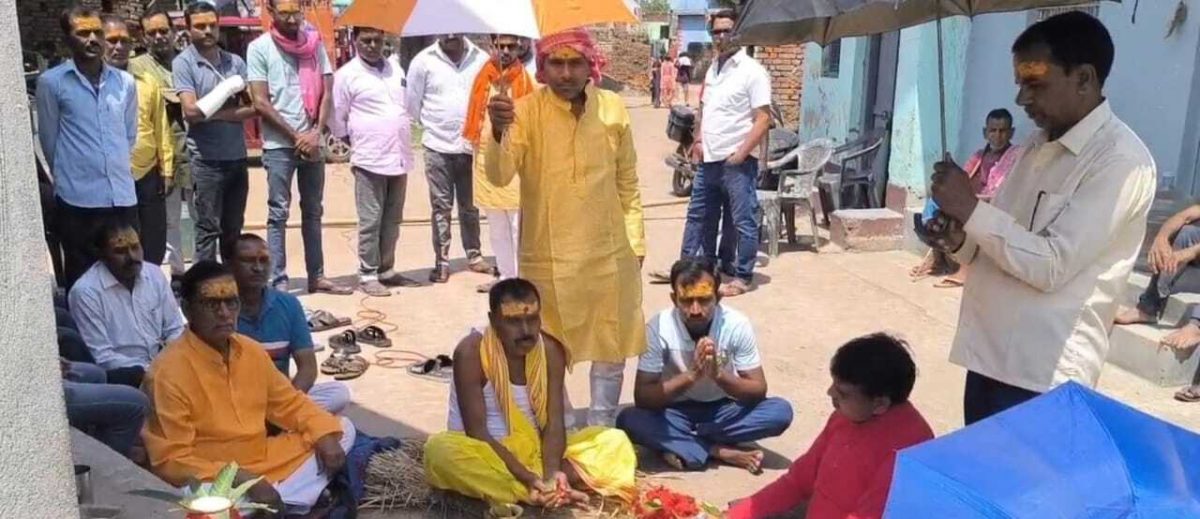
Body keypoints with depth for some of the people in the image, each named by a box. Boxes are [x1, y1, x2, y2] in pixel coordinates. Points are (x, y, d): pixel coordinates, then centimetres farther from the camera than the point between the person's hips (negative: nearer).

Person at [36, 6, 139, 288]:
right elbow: (49, 139, 5)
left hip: (123, 196, 3)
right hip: (77, 199, -3)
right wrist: (69, 174, 14)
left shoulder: (125, 82, 9)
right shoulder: (51, 82, -3)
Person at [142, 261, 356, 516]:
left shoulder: (252, 350, 2)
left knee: (343, 429, 3)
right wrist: (241, 480, -28)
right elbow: (170, 461, -20)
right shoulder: (168, 372, -18)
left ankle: (286, 506, -14)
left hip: (264, 460, 8)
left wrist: (325, 435, -3)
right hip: (212, 479, -7)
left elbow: (289, 402, 15)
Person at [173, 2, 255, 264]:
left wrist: (214, 112, -9)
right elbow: (192, 111, -13)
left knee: (233, 230, 12)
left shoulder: (234, 62, 10)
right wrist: (232, 109, -3)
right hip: (207, 159, -5)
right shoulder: (183, 63, -3)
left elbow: (254, 106, 3)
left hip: (237, 156, 5)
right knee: (208, 229, -1)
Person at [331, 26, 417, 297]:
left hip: (400, 157, 6)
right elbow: (337, 118, -1)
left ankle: (386, 270, 22)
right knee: (371, 221, -2)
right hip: (370, 160, -6)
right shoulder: (347, 75, -5)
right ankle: (368, 275, 6)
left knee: (392, 220, 12)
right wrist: (356, 143, 4)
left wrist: (404, 141, 15)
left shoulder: (395, 68, 13)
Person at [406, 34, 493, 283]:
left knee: (470, 206, 12)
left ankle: (474, 255, 24)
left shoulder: (481, 58, -1)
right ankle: (441, 261, 11)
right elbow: (413, 103, 3)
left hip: (472, 145, 1)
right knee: (441, 207, 4)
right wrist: (433, 124, 7)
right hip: (438, 147, -1)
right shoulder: (423, 61, -3)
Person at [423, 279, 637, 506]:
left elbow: (554, 423, -11)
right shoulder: (471, 353, -18)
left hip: (536, 452, 4)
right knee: (441, 449, -37)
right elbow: (476, 431, -22)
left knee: (614, 441, -12)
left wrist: (551, 472, -31)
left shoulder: (551, 350, -6)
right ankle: (555, 492, -33)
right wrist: (527, 477, -32)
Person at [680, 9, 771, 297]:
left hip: (737, 162, -7)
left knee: (743, 221, 2)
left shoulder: (752, 71, -10)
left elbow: (763, 119, -15)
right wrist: (698, 140, 8)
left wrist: (740, 153, -17)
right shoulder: (713, 69, 13)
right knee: (699, 216, 15)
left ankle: (743, 277, 12)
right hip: (709, 160, 8)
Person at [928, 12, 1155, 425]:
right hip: (988, 352, 8)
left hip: (1042, 374, -8)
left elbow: (1052, 265, -21)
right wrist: (960, 239, -3)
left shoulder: (1121, 160, -14)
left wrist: (970, 208, -18)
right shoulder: (1040, 146, 11)